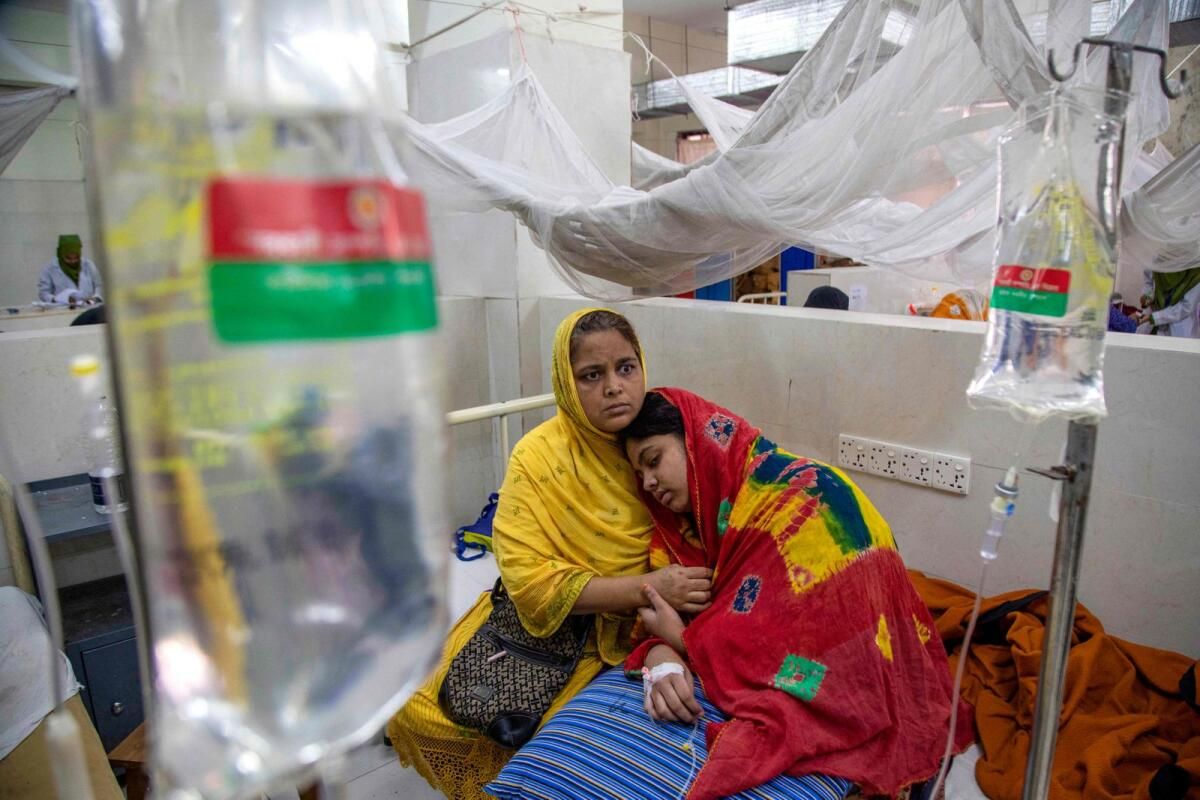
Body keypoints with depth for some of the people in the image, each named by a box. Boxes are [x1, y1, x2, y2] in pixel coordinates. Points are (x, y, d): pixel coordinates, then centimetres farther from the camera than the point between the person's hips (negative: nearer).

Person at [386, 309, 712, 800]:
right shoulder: (539, 457, -17)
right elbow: (529, 580, -20)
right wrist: (646, 587, -28)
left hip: (634, 629, 1)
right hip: (544, 619, 0)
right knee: (423, 711, -11)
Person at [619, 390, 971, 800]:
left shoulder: (802, 498, -22)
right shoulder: (695, 511, 2)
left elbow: (775, 647, -25)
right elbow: (670, 611, 0)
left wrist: (681, 638, -12)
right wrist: (661, 661, -21)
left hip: (839, 697, -6)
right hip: (764, 679, 7)